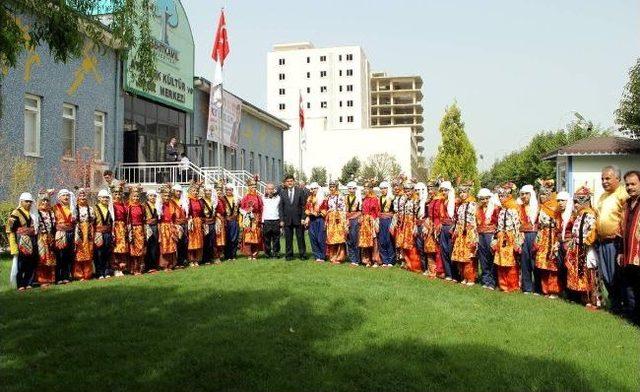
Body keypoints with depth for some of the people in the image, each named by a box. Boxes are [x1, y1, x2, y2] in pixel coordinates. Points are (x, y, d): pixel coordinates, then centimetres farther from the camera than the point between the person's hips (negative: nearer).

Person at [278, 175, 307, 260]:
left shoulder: (300, 191, 3)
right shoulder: (282, 193, 8)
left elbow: (303, 205, 1)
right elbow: (281, 207, 7)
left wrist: (303, 218, -6)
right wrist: (281, 220, 0)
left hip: (298, 219, -1)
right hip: (287, 219, 1)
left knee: (300, 238, 2)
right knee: (288, 239, 5)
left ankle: (303, 255, 9)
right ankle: (289, 255, 13)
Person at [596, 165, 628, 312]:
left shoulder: (622, 194, -12)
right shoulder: (603, 196, 16)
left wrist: (617, 234, -16)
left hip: (615, 242, -8)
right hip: (601, 241, 8)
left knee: (616, 276, 0)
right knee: (605, 275, 14)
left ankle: (618, 305, 12)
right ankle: (612, 301, 27)